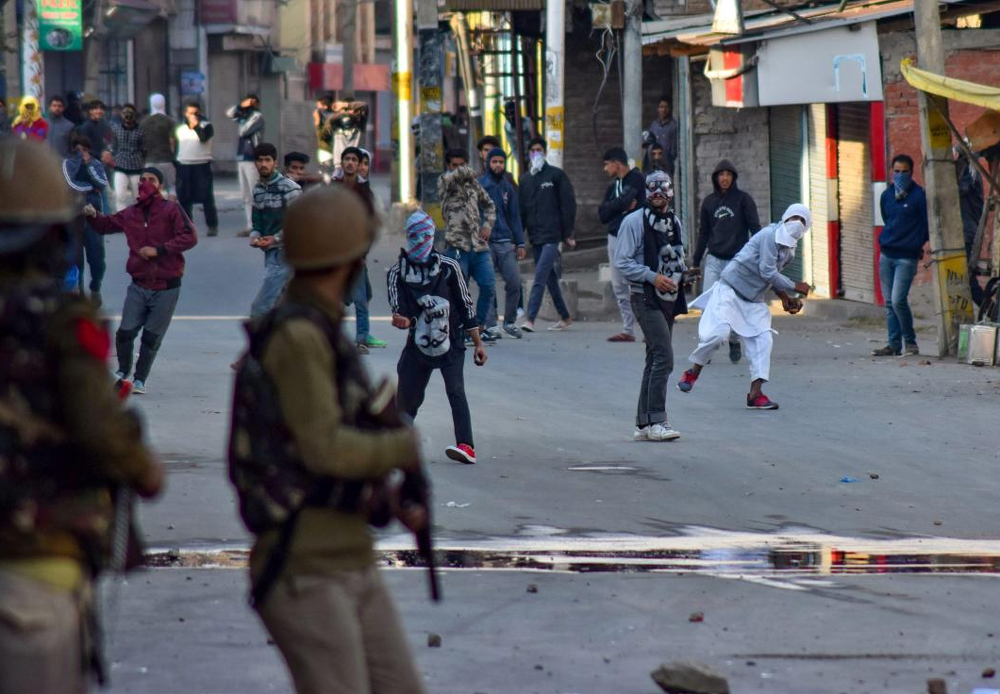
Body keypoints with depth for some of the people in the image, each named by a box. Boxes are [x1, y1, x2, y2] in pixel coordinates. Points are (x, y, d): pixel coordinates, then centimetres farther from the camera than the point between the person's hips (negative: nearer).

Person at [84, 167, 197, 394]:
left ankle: (140, 379, 21)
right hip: (139, 286, 3)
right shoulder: (130, 214, 7)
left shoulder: (171, 210, -7)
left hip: (166, 287, -3)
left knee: (152, 337, 5)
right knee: (125, 332, -3)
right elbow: (105, 225, 23)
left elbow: (190, 237, -17)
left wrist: (159, 250, -20)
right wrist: (93, 216, 1)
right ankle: (124, 372, 22)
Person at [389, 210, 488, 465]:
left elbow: (466, 306, 1)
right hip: (418, 344, 3)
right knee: (407, 395, 6)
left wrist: (478, 344, 1)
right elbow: (399, 311, -5)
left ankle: (466, 446, -31)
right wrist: (403, 321, -31)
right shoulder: (398, 273, 0)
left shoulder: (448, 267, -3)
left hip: (450, 343, -3)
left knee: (455, 390, -20)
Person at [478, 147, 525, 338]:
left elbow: (514, 217, 16)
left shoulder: (508, 188, 14)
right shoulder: (479, 185, 1)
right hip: (485, 243, -3)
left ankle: (510, 321, 11)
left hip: (505, 242, 3)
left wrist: (520, 243, 9)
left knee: (514, 281, -4)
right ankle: (490, 324, 2)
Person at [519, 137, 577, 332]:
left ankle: (530, 319, -21)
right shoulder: (525, 179, 15)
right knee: (550, 279, 11)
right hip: (535, 236, 6)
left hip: (552, 235, -6)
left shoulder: (556, 175, 0)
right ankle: (565, 317, 21)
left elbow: (568, 204, -3)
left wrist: (568, 234, -8)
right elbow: (521, 208, 16)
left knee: (540, 278, -15)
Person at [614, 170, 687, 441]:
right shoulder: (634, 222, -8)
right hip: (645, 297, -8)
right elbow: (622, 262, -12)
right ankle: (656, 421, -16)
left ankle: (643, 423, 15)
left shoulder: (674, 222, 14)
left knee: (655, 360, 10)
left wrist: (679, 275, 8)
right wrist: (652, 277, -19)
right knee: (664, 356, -17)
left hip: (668, 297, 8)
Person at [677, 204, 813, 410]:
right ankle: (693, 372, 5)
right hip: (731, 290, -8)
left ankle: (756, 393, -3)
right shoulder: (770, 235, -17)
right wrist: (795, 287, -12)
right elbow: (767, 272, -21)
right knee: (717, 333, -20)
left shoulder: (789, 251, 11)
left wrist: (785, 297, 9)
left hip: (754, 300, 8)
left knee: (762, 339, -4)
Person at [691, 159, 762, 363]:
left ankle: (734, 342, 20)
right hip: (713, 260, 2)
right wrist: (696, 261, 16)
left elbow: (755, 227, -2)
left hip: (736, 260, -2)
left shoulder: (743, 199, 0)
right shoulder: (709, 201, 10)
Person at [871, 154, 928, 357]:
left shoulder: (919, 196, -7)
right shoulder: (886, 195, 10)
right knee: (889, 302, 5)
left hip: (906, 257, -6)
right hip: (886, 255, 6)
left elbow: (927, 226, -1)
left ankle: (910, 342, 0)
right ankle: (894, 344, 10)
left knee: (898, 300, -15)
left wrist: (916, 245, 6)